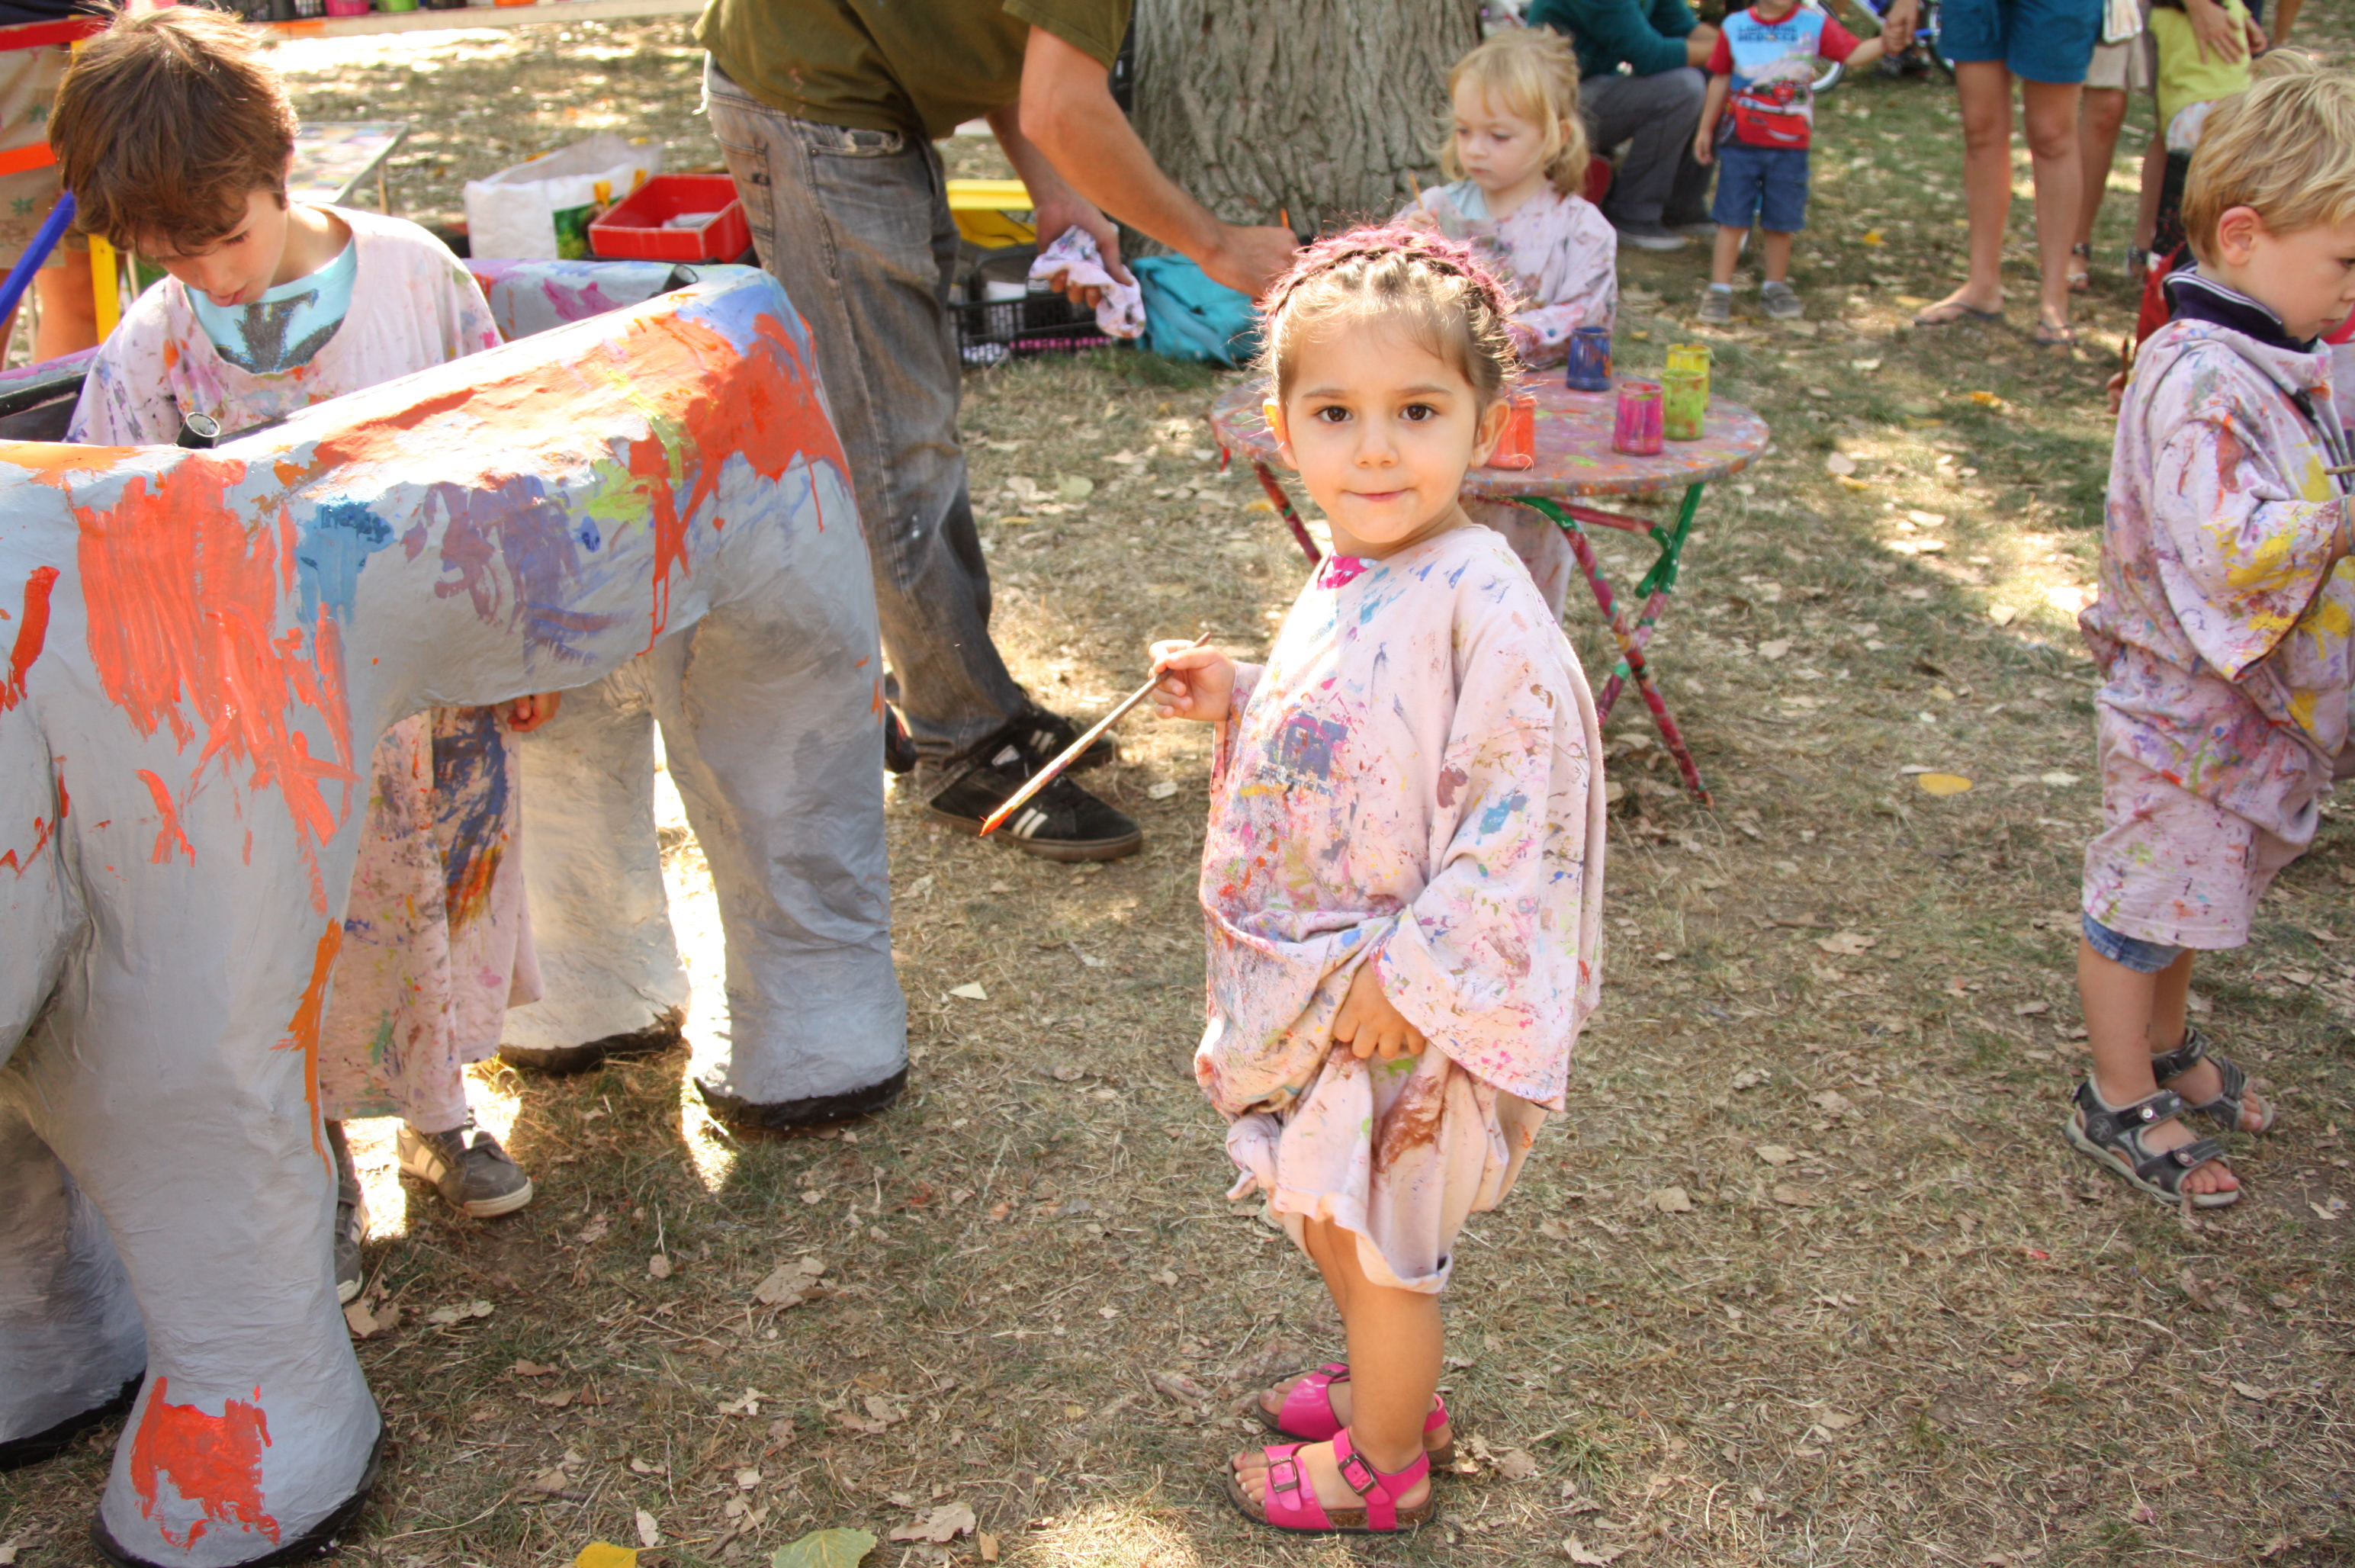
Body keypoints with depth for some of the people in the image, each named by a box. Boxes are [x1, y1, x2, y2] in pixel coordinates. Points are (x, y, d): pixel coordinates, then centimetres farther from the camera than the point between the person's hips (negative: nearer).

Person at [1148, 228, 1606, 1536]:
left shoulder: (1479, 606, -27)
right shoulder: (1352, 574, 1)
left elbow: (1516, 817, -28)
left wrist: (1408, 975, -25)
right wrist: (1235, 697, 4)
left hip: (1411, 999, -8)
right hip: (1316, 975, 8)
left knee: (1373, 1234, 12)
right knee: (1326, 1209, 25)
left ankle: (1382, 1464, 38)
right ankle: (1387, 1385, 51)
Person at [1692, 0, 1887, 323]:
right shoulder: (1735, 26, 0)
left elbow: (1854, 54, -10)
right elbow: (1721, 79, 8)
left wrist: (1885, 42, -29)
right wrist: (1706, 129, 13)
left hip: (1790, 146, 0)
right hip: (1740, 142, 0)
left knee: (1781, 220, 9)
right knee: (1732, 217, 2)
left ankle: (1776, 286, 24)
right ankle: (1719, 288, 9)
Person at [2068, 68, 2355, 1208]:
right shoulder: (2196, 382, -26)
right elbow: (2238, 553, -34)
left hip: (2257, 701, 9)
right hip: (2186, 703, -9)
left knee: (2194, 889, 25)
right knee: (2146, 897, 7)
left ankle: (2165, 1046, 45)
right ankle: (2121, 1102, 23)